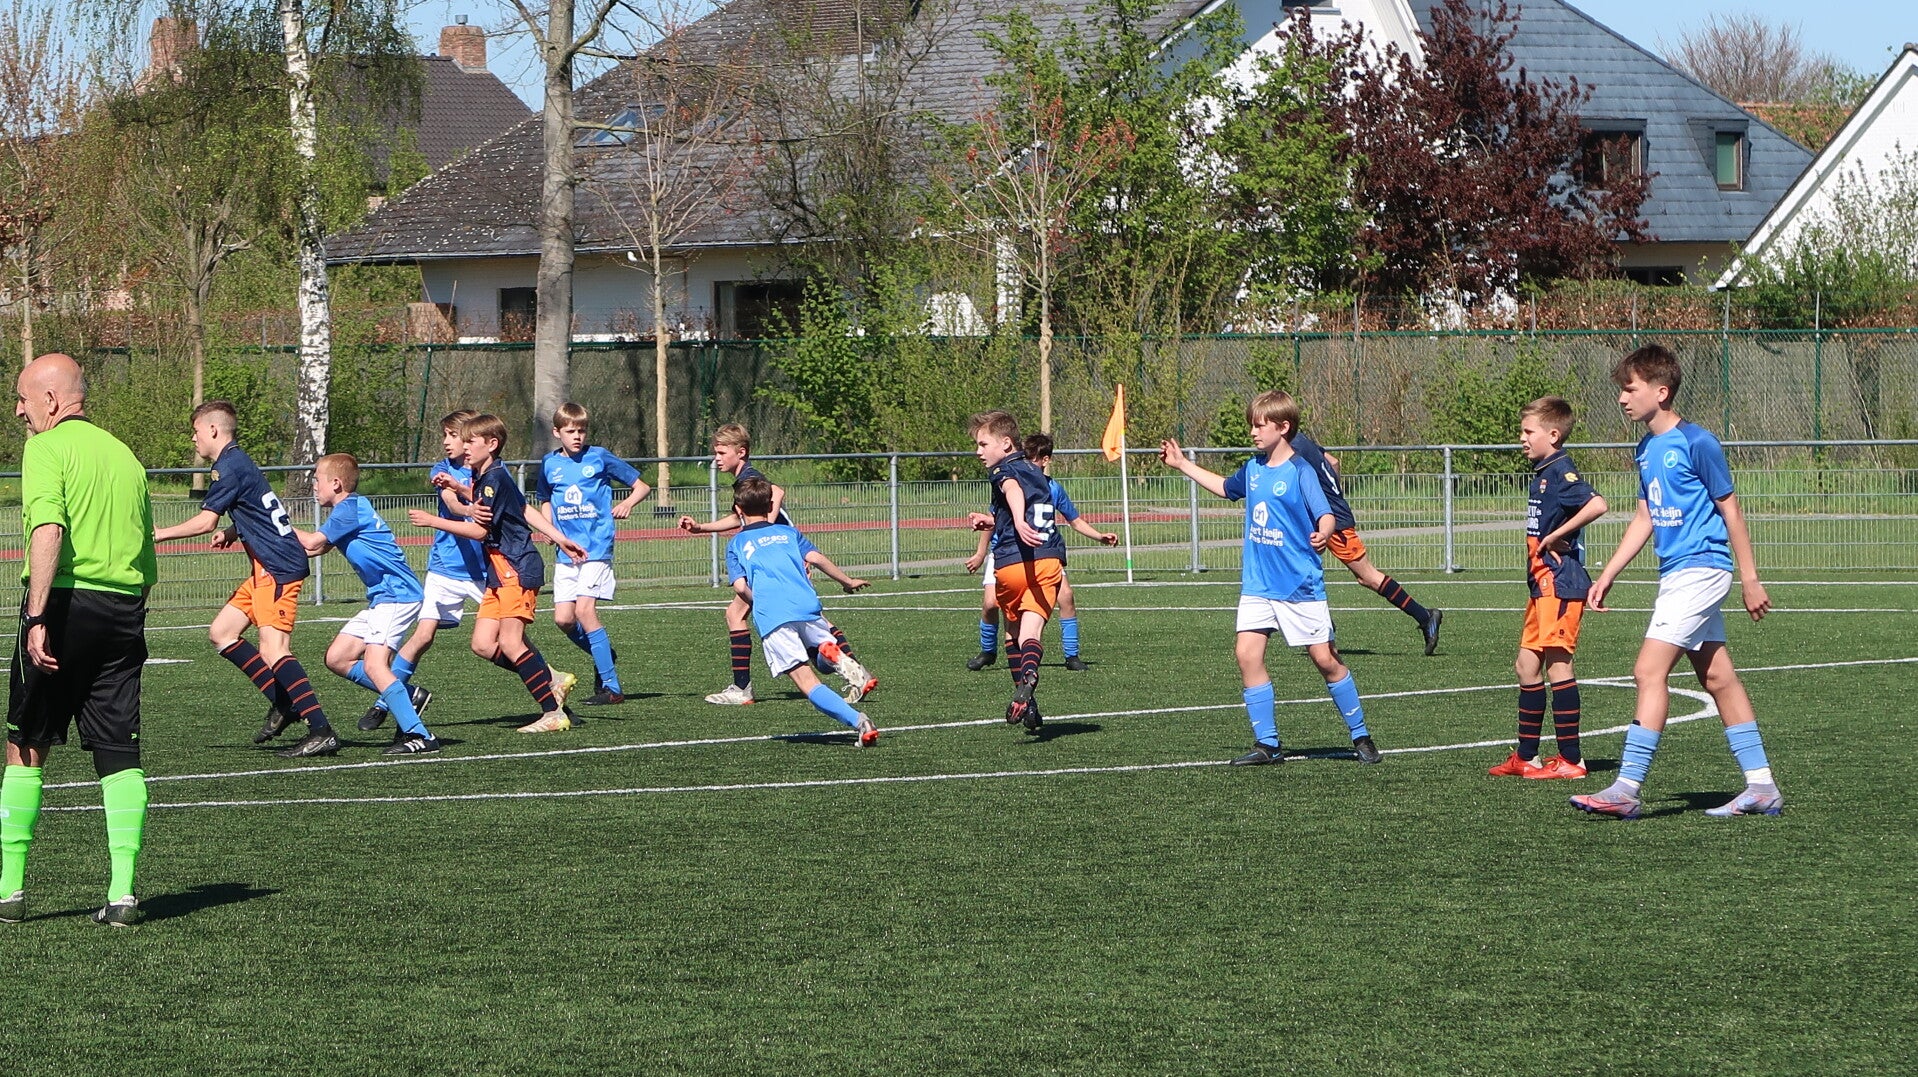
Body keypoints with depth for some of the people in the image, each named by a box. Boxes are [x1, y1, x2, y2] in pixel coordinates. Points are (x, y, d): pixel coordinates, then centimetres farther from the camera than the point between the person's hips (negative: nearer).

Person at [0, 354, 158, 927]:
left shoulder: (47, 449, -4)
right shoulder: (125, 456, 17)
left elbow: (48, 531, -19)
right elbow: (147, 564, 17)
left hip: (66, 601, -5)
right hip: (124, 610, 5)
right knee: (120, 756, 5)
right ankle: (123, 890, -2)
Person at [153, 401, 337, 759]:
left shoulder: (229, 467, -12)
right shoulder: (237, 462, 20)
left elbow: (205, 521, -16)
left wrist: (156, 535, -5)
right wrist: (232, 533, 11)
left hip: (278, 567, -11)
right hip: (266, 568, 11)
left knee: (272, 649, -19)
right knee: (221, 633, 13)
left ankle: (321, 731, -24)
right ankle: (282, 703, 11)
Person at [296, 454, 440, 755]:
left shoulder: (348, 509, -12)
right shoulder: (353, 507, 17)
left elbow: (312, 543, -9)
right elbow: (319, 548, 19)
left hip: (397, 594, -11)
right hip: (382, 596, 11)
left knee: (374, 665, -21)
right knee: (337, 658, 9)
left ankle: (419, 736, -24)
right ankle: (407, 696, 12)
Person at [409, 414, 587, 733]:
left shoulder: (495, 478, -15)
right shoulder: (483, 478, 14)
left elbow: (480, 530, -18)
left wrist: (433, 521, -12)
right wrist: (460, 489, 22)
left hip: (518, 569, -10)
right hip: (500, 571, 10)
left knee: (509, 643, -14)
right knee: (483, 644, 1)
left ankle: (554, 714, -11)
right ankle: (552, 681, 9)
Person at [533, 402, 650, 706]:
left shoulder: (599, 457, -1)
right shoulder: (550, 464, 9)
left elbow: (642, 485, 6)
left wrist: (627, 503, -14)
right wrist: (549, 527, 5)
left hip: (597, 547, -5)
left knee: (584, 610, -17)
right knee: (563, 618, -5)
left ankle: (611, 687, -13)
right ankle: (603, 656, 24)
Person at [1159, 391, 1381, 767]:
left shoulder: (1300, 472, -12)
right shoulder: (1253, 468, 8)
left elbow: (1326, 515, -23)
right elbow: (1226, 487, 30)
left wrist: (1323, 533, -45)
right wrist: (1183, 464, 33)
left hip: (1300, 586, -6)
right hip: (1257, 584, 6)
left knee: (1325, 658, -2)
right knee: (1247, 652, -7)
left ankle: (1360, 736, 13)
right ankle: (1267, 744, -1)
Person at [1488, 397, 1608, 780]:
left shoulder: (1560, 472, -14)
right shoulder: (1542, 473, 16)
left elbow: (1597, 504, -30)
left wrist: (1555, 536, -23)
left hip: (1560, 582, -10)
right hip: (1542, 582, 10)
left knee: (1557, 664, -7)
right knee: (1528, 664, 13)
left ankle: (1571, 759, -2)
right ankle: (1525, 757, 19)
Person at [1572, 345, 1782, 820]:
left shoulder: (1696, 443, -12)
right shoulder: (1647, 449, 13)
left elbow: (1729, 509, -9)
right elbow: (1644, 519, 20)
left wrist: (1749, 578, -7)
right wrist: (1607, 576, 16)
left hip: (1699, 567, -9)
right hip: (1676, 572, 9)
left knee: (1650, 670, -15)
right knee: (1718, 677, 10)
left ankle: (1628, 788, -17)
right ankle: (1762, 787, 15)